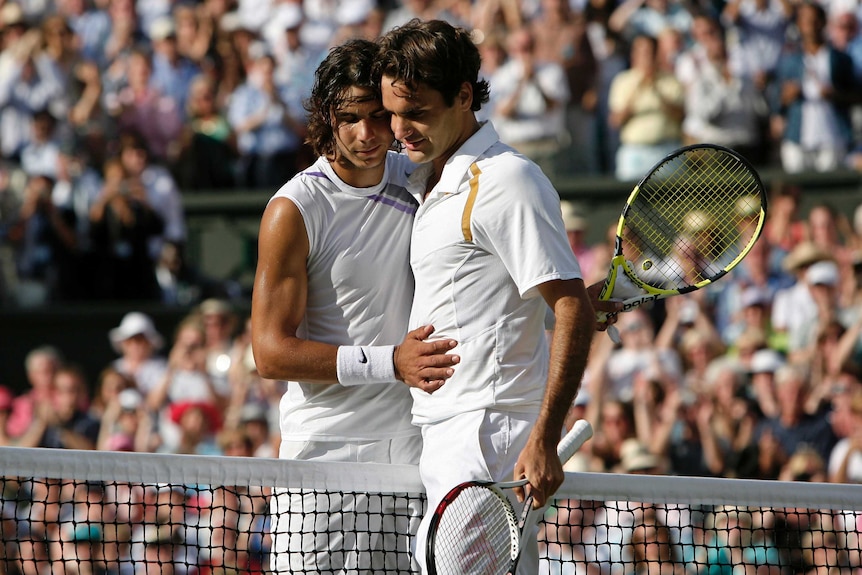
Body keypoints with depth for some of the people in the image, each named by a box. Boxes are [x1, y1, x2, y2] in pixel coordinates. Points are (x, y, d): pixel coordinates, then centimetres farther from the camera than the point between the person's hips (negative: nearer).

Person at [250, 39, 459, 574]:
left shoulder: (418, 180, 7)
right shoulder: (295, 209, -9)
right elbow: (271, 352, -12)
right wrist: (392, 362, -20)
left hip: (417, 448, 4)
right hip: (327, 450, -4)